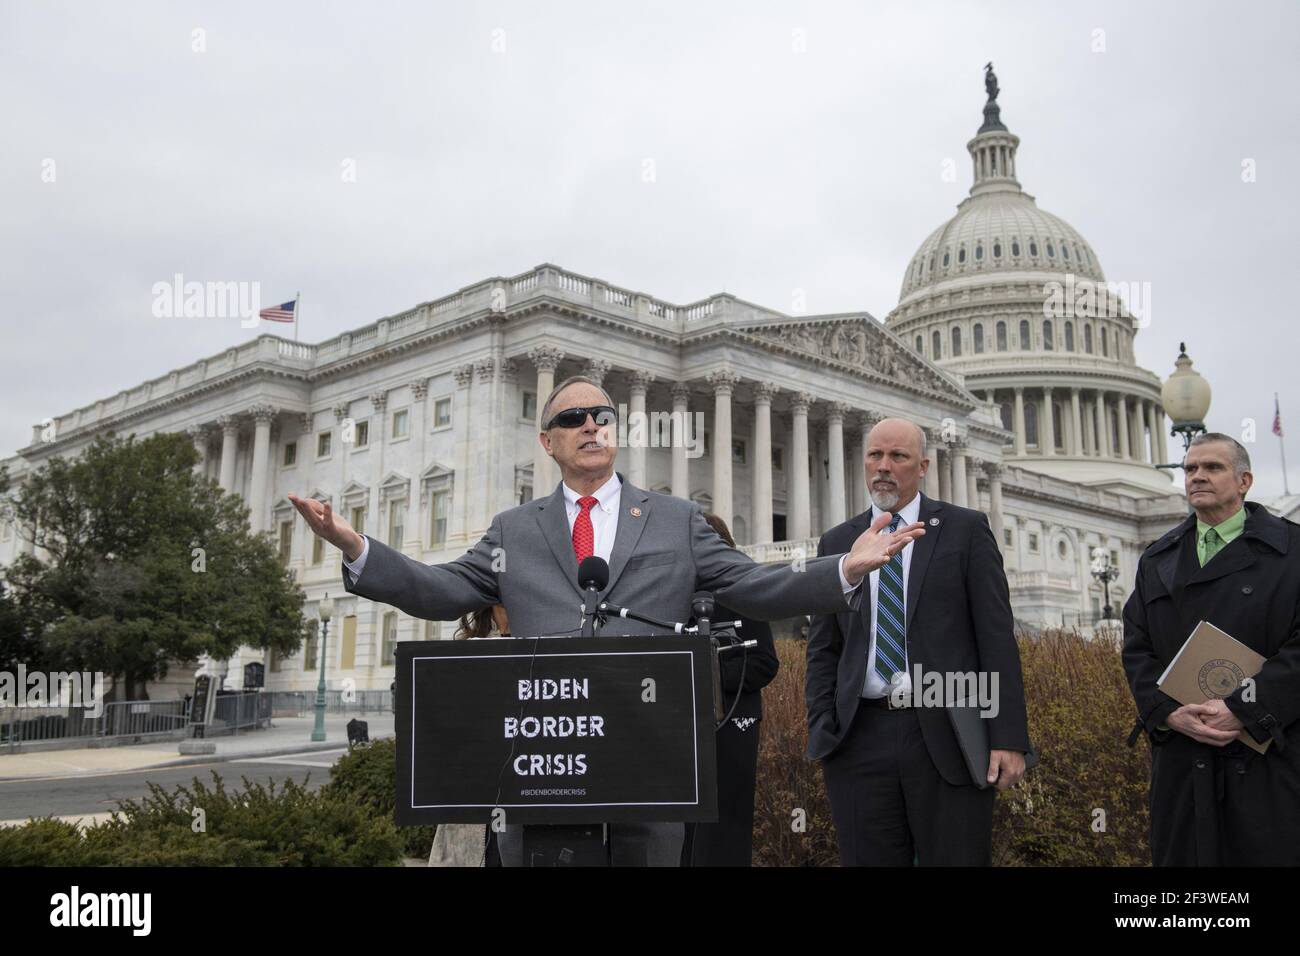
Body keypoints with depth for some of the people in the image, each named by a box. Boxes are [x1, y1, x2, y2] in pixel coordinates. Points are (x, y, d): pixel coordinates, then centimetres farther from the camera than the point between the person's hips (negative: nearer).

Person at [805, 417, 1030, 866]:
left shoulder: (965, 529, 4)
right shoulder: (836, 542, 11)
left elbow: (997, 638, -1)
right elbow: (822, 650, 12)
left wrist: (1009, 738, -8)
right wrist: (821, 731, 1)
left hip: (948, 737, -2)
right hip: (861, 740, 2)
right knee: (867, 859, 7)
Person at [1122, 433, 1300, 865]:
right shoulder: (1156, 561, 15)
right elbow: (1136, 649, 8)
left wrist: (1242, 709, -16)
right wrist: (1169, 712, -9)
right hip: (1182, 758, 3)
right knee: (1183, 854, 5)